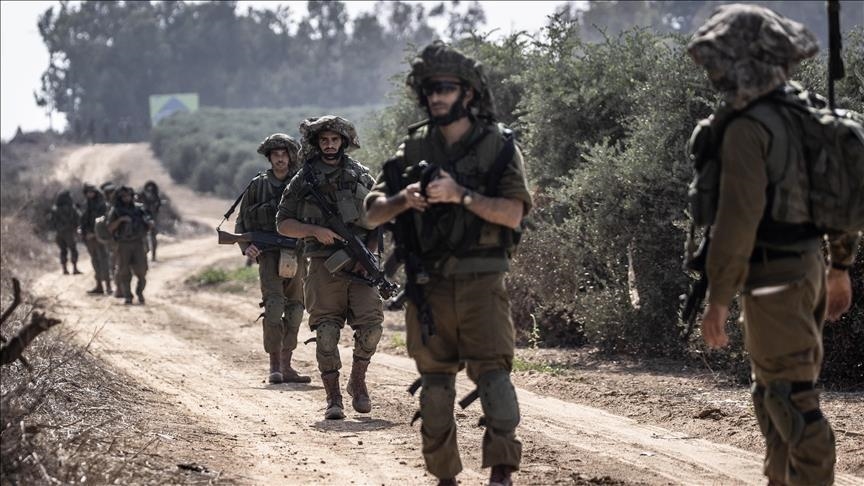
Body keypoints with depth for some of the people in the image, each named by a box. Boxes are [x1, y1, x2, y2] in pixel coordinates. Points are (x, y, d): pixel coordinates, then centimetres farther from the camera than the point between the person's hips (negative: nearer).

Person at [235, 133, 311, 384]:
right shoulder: (258, 185, 6)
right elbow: (242, 220, 11)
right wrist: (246, 247, -6)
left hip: (297, 253, 2)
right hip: (269, 253, -2)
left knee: (295, 309, 4)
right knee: (274, 305, -15)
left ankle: (286, 366, 12)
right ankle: (274, 366, -12)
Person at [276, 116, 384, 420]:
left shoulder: (361, 176, 11)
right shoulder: (303, 180, 7)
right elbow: (283, 224, 7)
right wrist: (315, 230, -9)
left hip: (359, 265, 1)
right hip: (323, 267, -1)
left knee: (371, 325, -10)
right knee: (326, 332, -4)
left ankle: (358, 381, 12)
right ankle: (333, 398, 3)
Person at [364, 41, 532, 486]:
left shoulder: (499, 146, 0)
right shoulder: (413, 148, 9)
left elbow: (513, 214, -10)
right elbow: (372, 212, 9)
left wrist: (460, 195, -19)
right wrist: (404, 200, -12)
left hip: (481, 283, -4)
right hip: (428, 286, 4)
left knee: (492, 372, -13)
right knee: (435, 381, 8)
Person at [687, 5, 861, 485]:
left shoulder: (749, 128, -17)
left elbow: (739, 217, -22)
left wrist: (718, 298, -19)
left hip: (774, 278, -9)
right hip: (808, 266, 9)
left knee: (793, 400, -7)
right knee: (772, 395, 19)